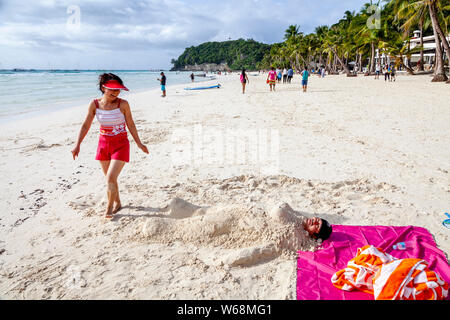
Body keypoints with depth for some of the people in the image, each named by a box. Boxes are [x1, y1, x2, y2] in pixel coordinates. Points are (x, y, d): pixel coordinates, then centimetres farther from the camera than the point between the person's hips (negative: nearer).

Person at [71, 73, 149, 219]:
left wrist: (139, 143, 3)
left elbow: (130, 125, -2)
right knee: (109, 178, 14)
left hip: (120, 144, -4)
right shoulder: (95, 104, -6)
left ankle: (109, 208, 10)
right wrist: (77, 145, 0)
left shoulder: (123, 104, -13)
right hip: (103, 143, 4)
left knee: (111, 178, -11)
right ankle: (117, 203, 36)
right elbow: (86, 126, 2)